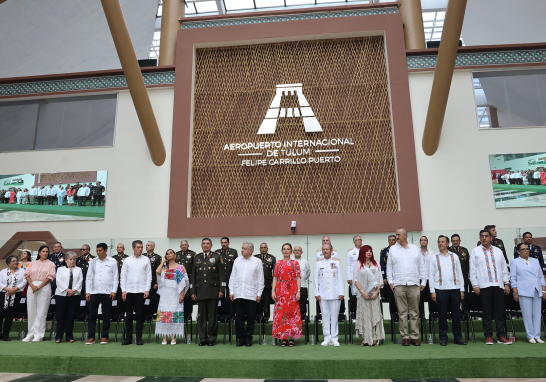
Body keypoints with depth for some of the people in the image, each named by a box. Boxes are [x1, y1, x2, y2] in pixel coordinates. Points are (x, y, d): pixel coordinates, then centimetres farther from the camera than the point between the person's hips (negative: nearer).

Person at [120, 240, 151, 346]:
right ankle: (128, 338, 14)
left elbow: (149, 276, 3)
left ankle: (139, 338, 10)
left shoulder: (146, 260, 4)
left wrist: (147, 290, -5)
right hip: (129, 291, 1)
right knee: (128, 315, 5)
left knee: (139, 315, 2)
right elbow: (123, 276, 7)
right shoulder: (127, 260, 8)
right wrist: (123, 290, 0)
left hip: (141, 291, -1)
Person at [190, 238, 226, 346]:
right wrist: (192, 291, 6)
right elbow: (193, 276, 13)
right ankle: (203, 338, 15)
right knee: (202, 316, 5)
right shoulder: (196, 258, 13)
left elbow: (222, 275, 2)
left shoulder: (217, 257, 6)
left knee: (213, 316, 1)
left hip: (213, 291, -2)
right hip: (200, 291, 2)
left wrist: (221, 290, -5)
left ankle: (212, 338, 11)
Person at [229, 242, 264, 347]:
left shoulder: (257, 262, 3)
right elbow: (232, 277, 12)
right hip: (238, 294, 2)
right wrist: (231, 292, 6)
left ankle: (248, 338, 16)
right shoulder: (237, 260, 11)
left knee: (250, 317, 3)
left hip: (251, 295, -2)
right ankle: (240, 338, 14)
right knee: (239, 316, 3)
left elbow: (260, 279, 3)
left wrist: (259, 294, -1)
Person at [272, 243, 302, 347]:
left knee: (292, 312, -2)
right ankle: (283, 338, 8)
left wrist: (298, 291, -7)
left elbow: (298, 278, 2)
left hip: (292, 292, -1)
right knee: (280, 313, 0)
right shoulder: (278, 263, 10)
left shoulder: (295, 263, 6)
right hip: (280, 292, 1)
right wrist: (273, 291, -1)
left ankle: (292, 338, 5)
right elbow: (275, 278, 8)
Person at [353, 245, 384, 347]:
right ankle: (365, 338, 2)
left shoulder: (376, 265, 14)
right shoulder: (358, 264, 7)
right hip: (362, 294, -2)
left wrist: (376, 291, -4)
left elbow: (380, 280, 10)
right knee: (363, 315, -3)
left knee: (375, 314, -4)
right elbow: (355, 280, 1)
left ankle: (375, 339, 0)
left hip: (374, 293, 2)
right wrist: (363, 292, -9)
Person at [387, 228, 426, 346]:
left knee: (414, 312, 2)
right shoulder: (393, 249, 10)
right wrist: (390, 281, 1)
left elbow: (422, 266, 12)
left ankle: (415, 337, 10)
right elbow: (389, 267, 10)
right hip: (399, 285, 0)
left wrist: (423, 282, 6)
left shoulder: (416, 249, 11)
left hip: (414, 284, 0)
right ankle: (405, 337, 8)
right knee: (402, 313, 1)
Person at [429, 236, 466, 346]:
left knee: (456, 313, 4)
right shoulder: (434, 257, 6)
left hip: (455, 288, 2)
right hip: (440, 289, -1)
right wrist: (432, 291, -4)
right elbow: (431, 275, 3)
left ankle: (457, 337, 15)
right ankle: (443, 338, 11)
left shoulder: (454, 256, 12)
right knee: (442, 314, 2)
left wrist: (462, 289, 5)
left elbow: (459, 273, 11)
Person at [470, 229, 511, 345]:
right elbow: (473, 270, 2)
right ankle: (488, 336, 9)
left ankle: (501, 336, 11)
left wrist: (507, 283, 6)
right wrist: (475, 285, -5)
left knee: (500, 311, 4)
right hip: (484, 286, -2)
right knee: (487, 312, 2)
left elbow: (504, 268, 14)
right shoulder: (475, 251, 5)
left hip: (498, 285, 3)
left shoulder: (498, 251, 14)